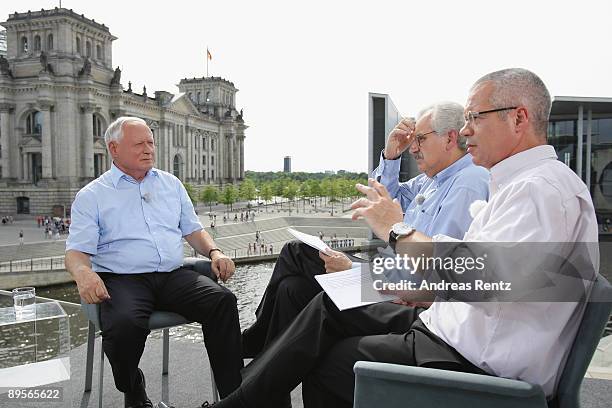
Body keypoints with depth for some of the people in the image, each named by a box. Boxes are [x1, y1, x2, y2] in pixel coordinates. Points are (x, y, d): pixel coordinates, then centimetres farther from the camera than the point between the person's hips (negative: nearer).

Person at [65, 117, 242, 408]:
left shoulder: (171, 184, 19)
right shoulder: (91, 196, 8)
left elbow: (193, 230, 21)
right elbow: (76, 251, 1)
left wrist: (214, 252, 0)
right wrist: (83, 273, -23)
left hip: (174, 275, 3)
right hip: (122, 279, -3)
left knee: (222, 301, -25)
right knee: (125, 324, -35)